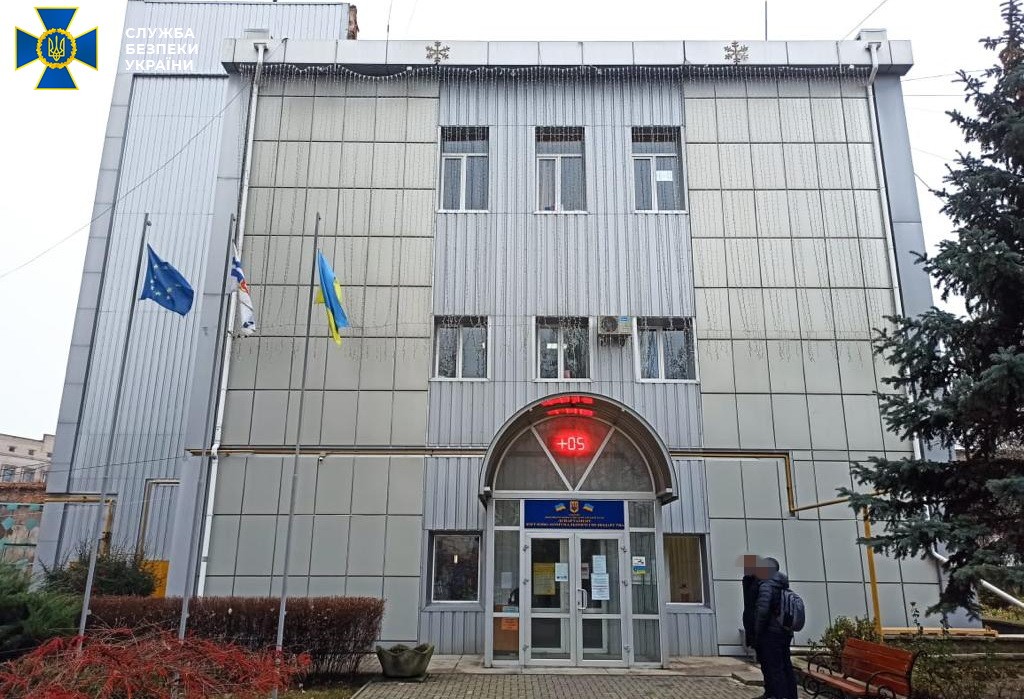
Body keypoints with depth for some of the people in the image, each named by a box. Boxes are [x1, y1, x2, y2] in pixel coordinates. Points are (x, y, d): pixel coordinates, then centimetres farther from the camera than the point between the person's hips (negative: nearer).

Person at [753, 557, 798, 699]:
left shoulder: (767, 585, -13)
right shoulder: (783, 586, 13)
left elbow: (762, 610, -24)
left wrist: (757, 633, -14)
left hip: (770, 634, -9)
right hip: (785, 633, 9)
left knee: (774, 670, -6)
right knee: (786, 668, 15)